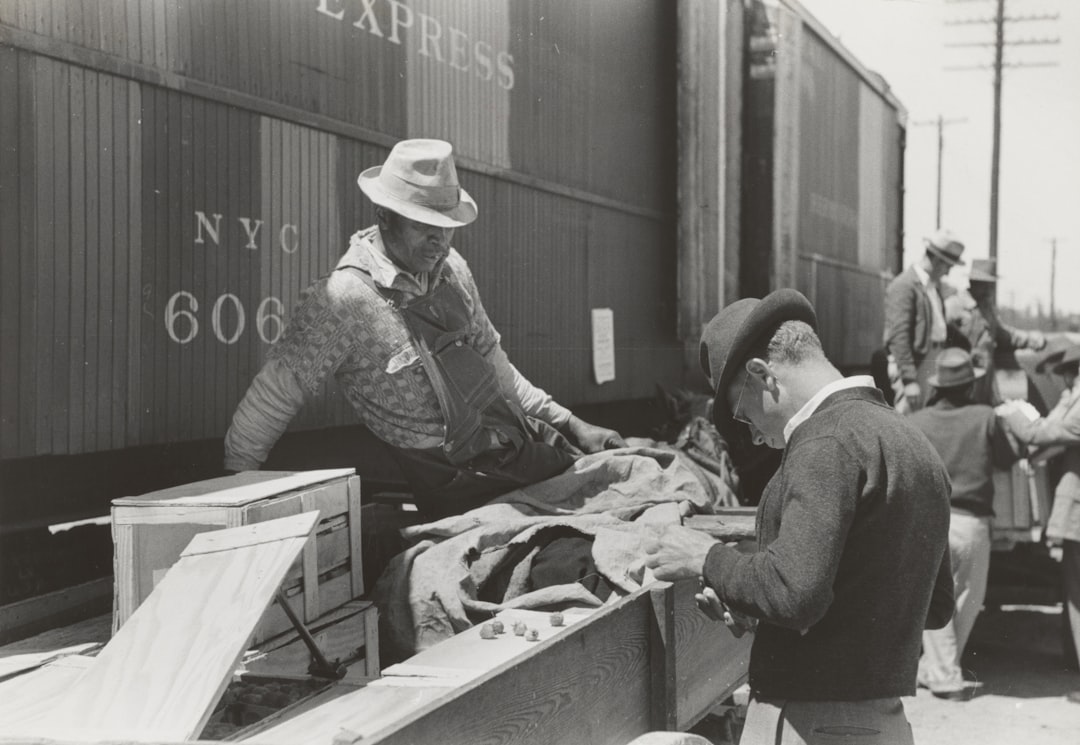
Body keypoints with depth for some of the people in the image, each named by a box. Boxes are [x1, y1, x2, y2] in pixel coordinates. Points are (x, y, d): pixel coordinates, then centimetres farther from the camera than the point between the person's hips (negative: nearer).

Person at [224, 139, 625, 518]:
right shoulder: (343, 298, -17)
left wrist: (567, 422, 15)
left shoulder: (450, 268, 6)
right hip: (458, 478, -7)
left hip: (523, 440, 7)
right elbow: (273, 396, -11)